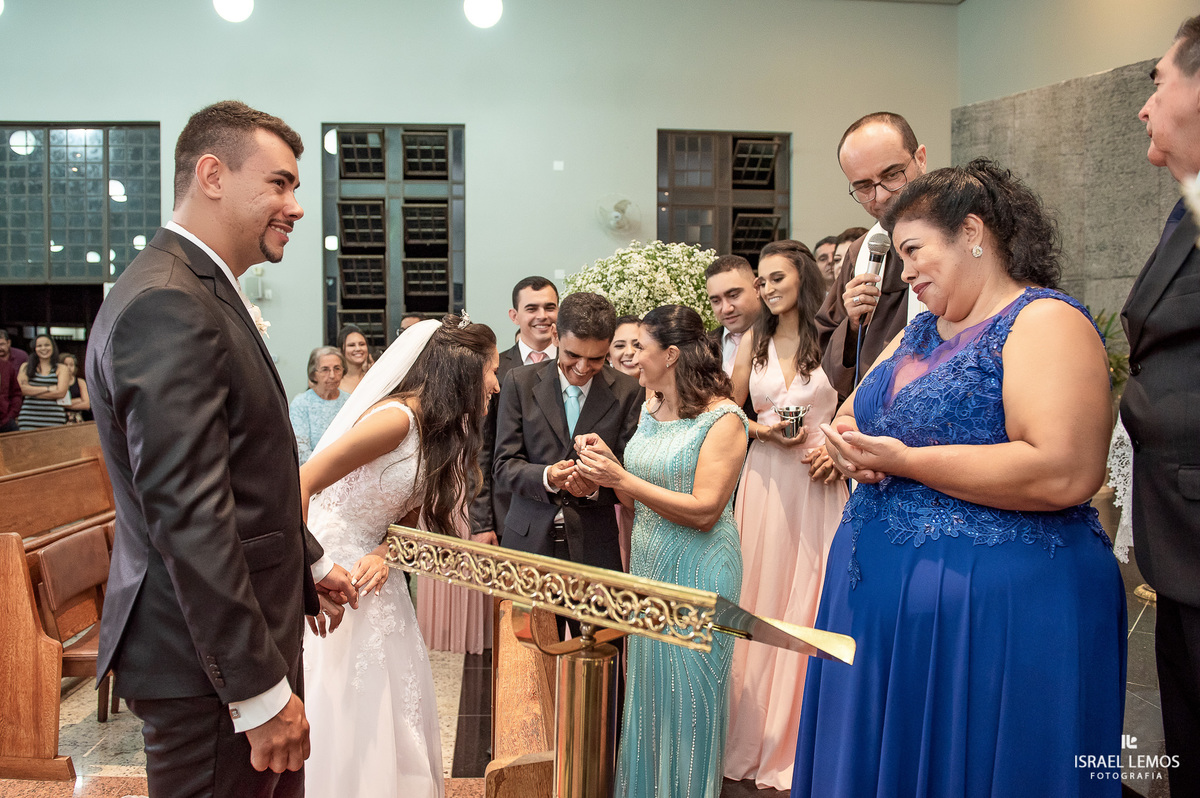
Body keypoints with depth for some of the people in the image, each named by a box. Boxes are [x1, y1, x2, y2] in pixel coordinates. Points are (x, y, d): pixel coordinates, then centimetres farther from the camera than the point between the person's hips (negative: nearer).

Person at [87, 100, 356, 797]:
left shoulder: (204, 294, 12)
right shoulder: (167, 306, -21)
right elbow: (189, 517, -26)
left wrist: (311, 563, 26)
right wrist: (260, 689, -23)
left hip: (251, 630, 10)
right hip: (209, 664, -10)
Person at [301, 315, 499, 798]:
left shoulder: (439, 429, 5)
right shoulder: (397, 417, -22)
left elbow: (410, 513, 5)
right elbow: (302, 483, -27)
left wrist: (384, 554, -15)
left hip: (369, 569, 9)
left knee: (390, 700, 14)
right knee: (339, 706, 2)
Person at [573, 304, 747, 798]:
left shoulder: (724, 419, -14)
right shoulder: (651, 411, 8)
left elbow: (703, 511, -20)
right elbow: (637, 500, 11)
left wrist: (622, 478, -21)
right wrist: (606, 461, -7)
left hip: (696, 573, -7)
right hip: (648, 569, 7)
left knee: (687, 700, 6)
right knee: (646, 694, 16)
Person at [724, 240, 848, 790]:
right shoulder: (754, 341, 9)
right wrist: (763, 429, -2)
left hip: (821, 480, -3)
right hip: (765, 478, 3)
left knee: (811, 601, 1)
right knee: (760, 599, 6)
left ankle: (802, 741, 18)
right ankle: (754, 739, 20)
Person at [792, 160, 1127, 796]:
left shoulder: (1045, 321, -12)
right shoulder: (919, 332, 14)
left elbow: (1065, 473, -25)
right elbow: (851, 417, 20)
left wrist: (903, 460, -20)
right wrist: (853, 446, -6)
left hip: (996, 602, -8)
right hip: (878, 588, 8)